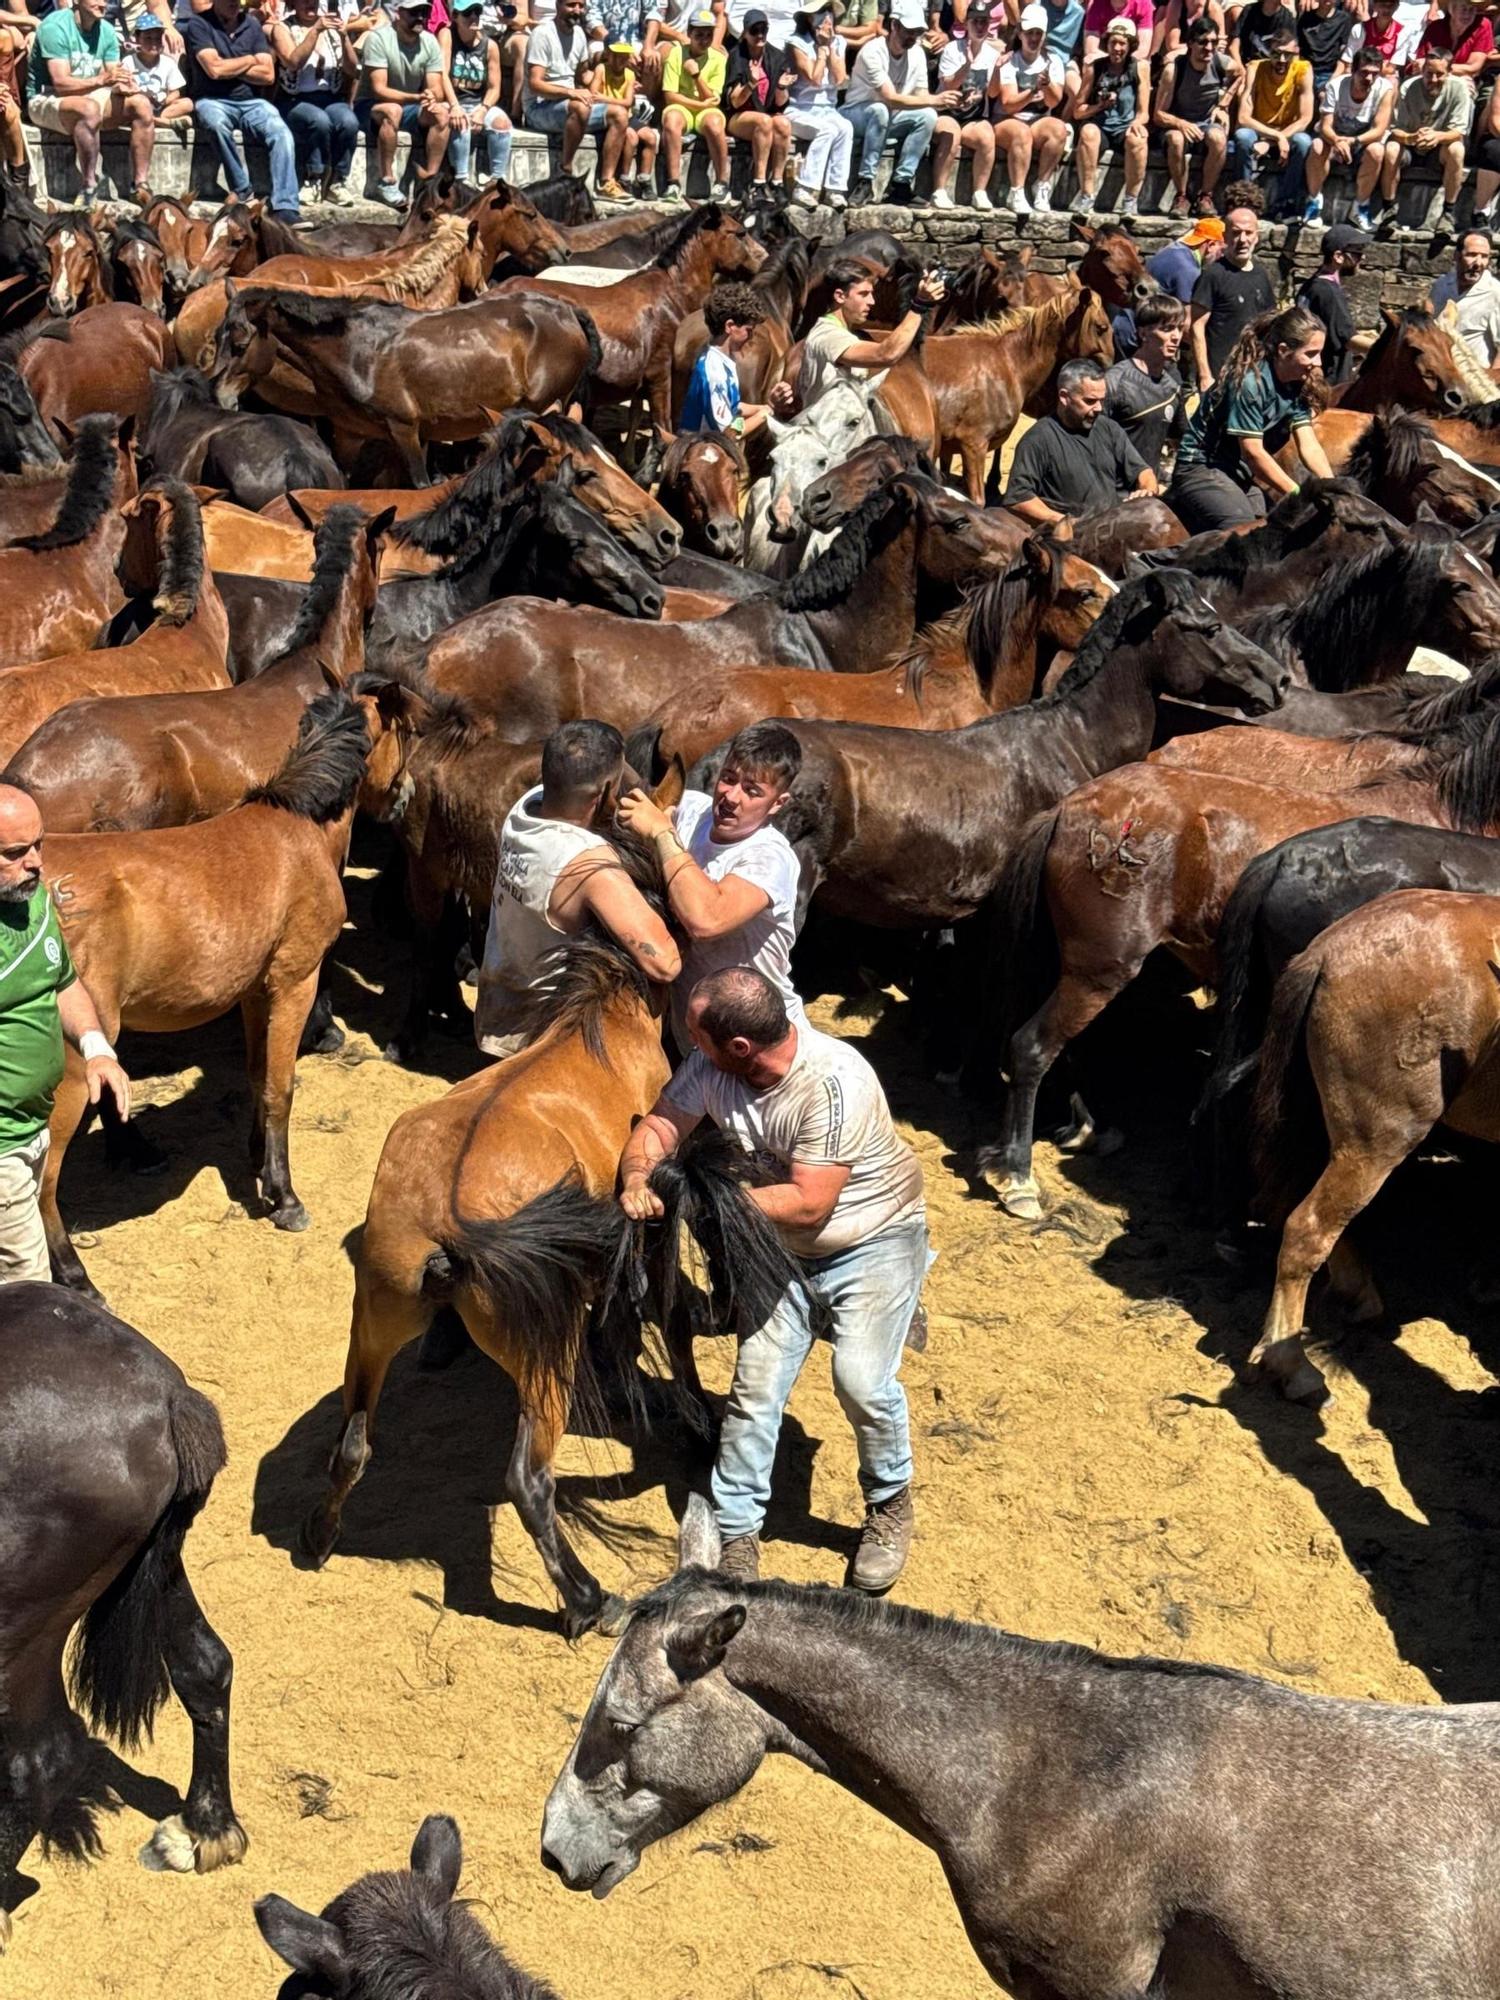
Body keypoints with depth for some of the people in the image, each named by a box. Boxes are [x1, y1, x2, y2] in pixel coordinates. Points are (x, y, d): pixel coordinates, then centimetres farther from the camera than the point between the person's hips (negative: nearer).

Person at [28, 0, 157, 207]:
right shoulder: (55, 26, -16)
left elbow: (114, 81, 2)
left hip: (90, 95, 7)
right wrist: (102, 80, -37)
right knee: (89, 108, -38)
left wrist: (121, 86, -23)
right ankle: (89, 188, -34)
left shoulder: (106, 31, 4)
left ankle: (141, 186, -19)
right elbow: (61, 84, -24)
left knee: (141, 103, -15)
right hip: (46, 100, -7)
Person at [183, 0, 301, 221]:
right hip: (213, 101, -3)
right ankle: (240, 188, -18)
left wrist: (230, 68, -5)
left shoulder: (252, 25, 12)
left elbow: (268, 75, 4)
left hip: (252, 101, 3)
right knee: (217, 123, -38)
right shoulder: (198, 25, -1)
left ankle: (285, 209, -37)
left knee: (281, 133, -27)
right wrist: (250, 60, 0)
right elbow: (215, 69, -14)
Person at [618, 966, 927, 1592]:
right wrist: (637, 1177, -28)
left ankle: (890, 1504, 10)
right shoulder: (711, 1067, -16)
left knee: (861, 1380, -18)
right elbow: (659, 1125, -5)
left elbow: (808, 1204, -32)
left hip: (874, 1241, -5)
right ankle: (736, 1534, 13)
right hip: (783, 1250, 5)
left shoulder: (834, 1082, -34)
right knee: (755, 1387, -1)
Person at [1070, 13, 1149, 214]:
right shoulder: (1094, 68, 3)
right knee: (1088, 132, -34)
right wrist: (1100, 106, -15)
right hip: (1099, 124, 0)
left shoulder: (1140, 66, 2)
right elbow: (1078, 111, 3)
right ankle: (1086, 196, -28)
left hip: (1125, 128, 0)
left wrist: (1137, 121, -23)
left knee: (1137, 139, -34)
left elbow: (1143, 111, 0)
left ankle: (1131, 200, -20)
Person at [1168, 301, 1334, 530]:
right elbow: (1253, 452, -24)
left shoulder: (1296, 385, 0)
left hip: (1243, 471, 8)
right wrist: (1299, 495, -24)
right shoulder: (1249, 382, -22)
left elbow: (1309, 446, -4)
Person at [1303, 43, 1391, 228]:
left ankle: (1361, 208, -19)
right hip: (1336, 139, 0)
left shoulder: (1386, 89, -18)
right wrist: (1337, 140, -46)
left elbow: (1379, 130, -23)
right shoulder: (1336, 86, -16)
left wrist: (1354, 141, -42)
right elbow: (1325, 126, -22)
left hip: (1365, 143, 0)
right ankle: (1314, 203, -15)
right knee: (1318, 146, -32)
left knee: (1376, 150, -34)